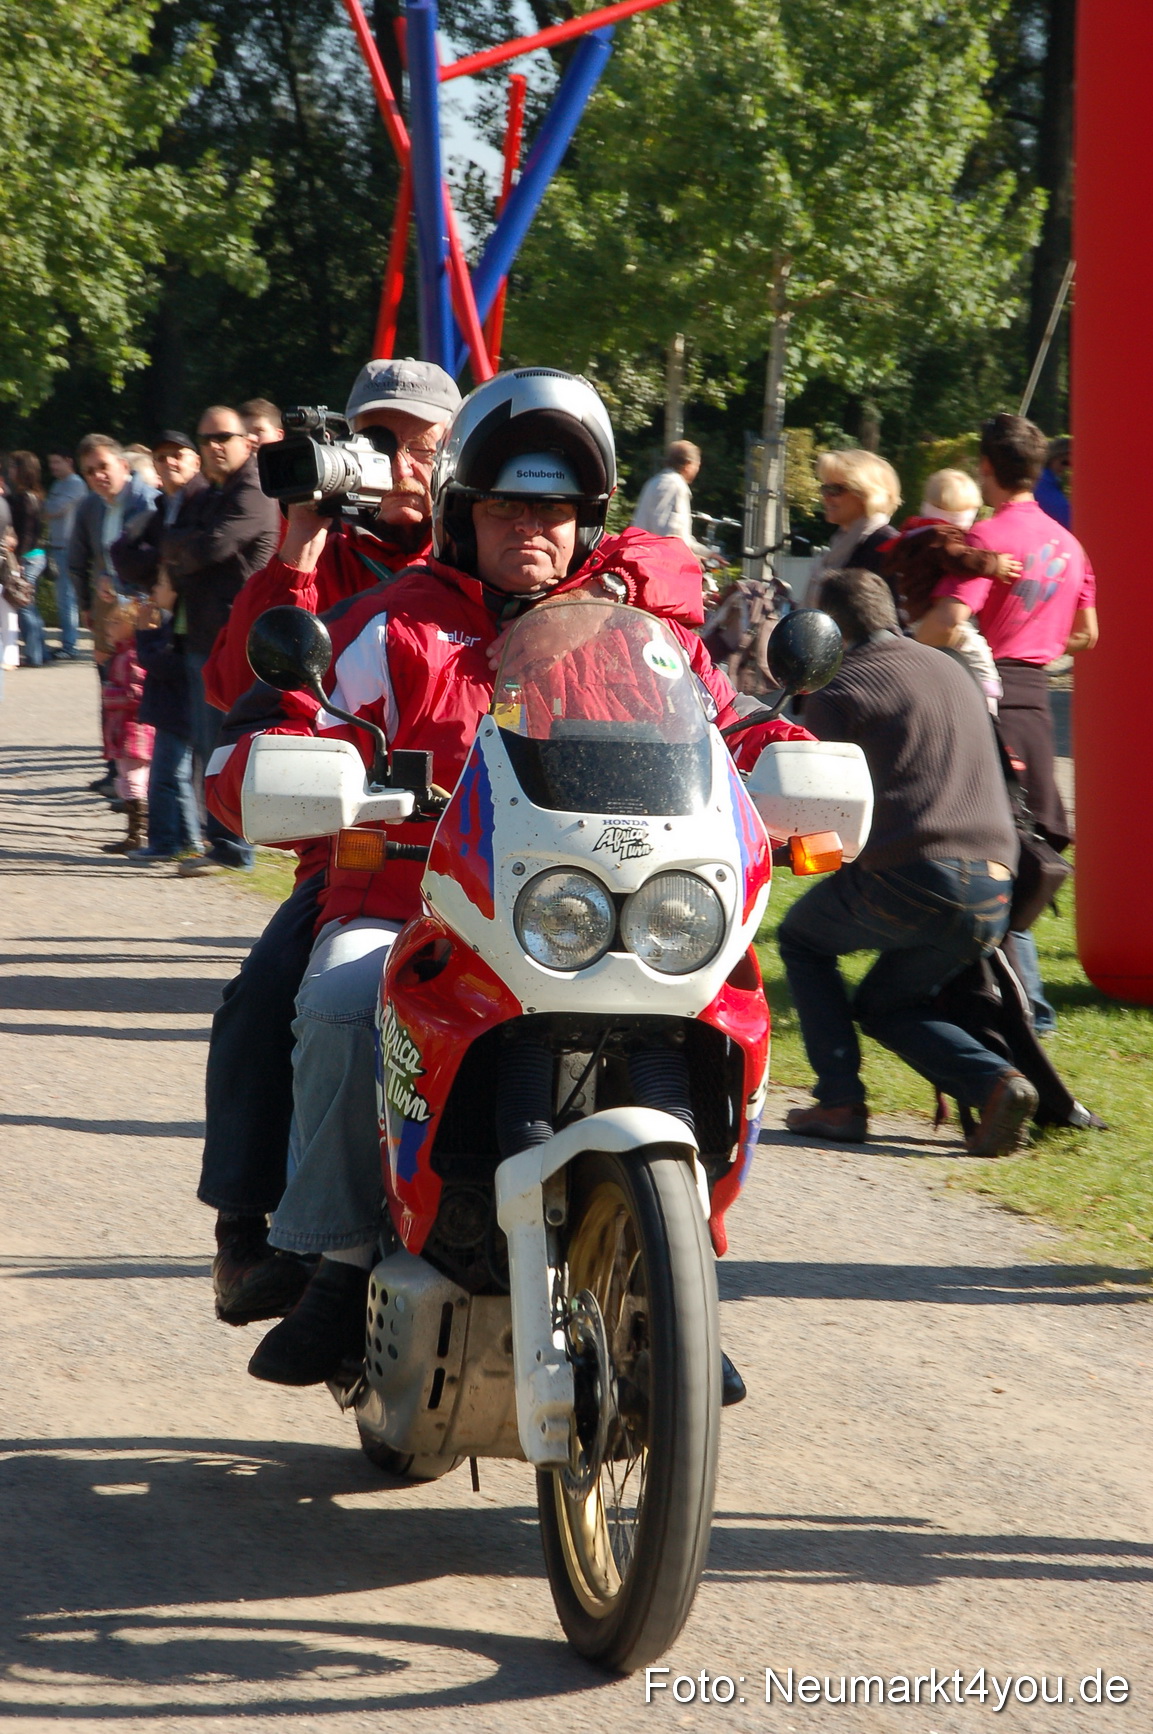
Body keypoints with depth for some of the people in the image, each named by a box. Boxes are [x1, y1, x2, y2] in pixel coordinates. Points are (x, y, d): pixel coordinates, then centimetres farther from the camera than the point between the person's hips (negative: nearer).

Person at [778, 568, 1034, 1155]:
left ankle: (839, 1102, 12)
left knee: (801, 937, 23)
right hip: (994, 895, 6)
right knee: (883, 1004, 24)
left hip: (906, 876, -6)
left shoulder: (838, 690, 1)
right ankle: (993, 1081, -1)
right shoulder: (954, 672, 23)